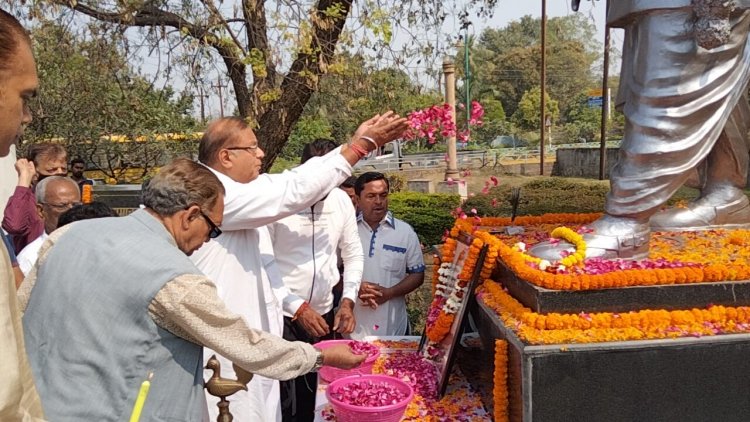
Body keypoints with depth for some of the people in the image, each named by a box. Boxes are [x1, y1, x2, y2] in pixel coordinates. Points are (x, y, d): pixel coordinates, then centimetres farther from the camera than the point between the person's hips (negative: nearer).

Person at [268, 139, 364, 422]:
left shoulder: (341, 200, 1)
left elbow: (353, 254, 11)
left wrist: (348, 300, 0)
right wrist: (298, 308, -13)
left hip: (324, 314, 5)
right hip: (282, 315, -4)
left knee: (317, 398, 14)